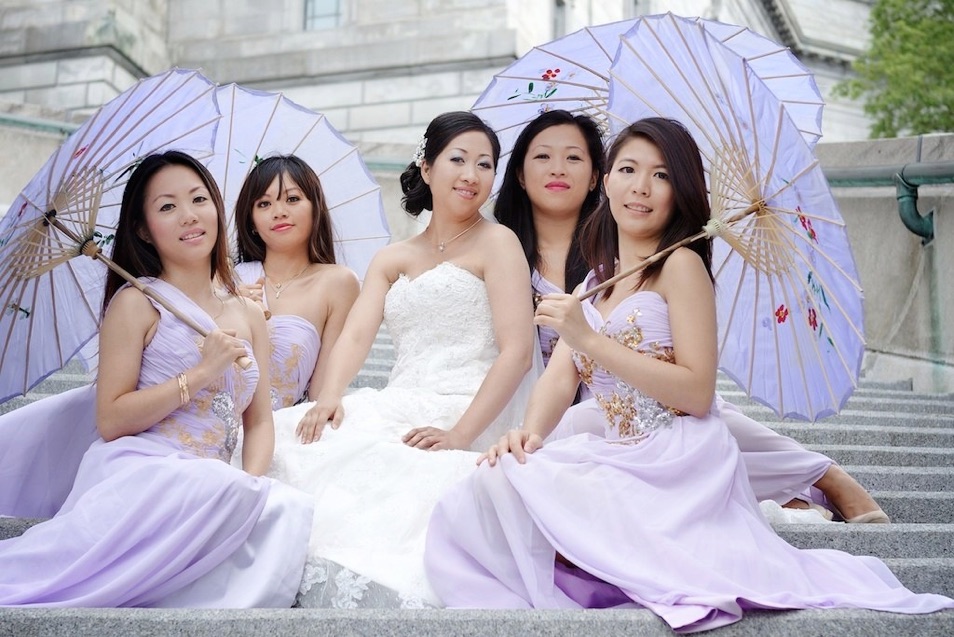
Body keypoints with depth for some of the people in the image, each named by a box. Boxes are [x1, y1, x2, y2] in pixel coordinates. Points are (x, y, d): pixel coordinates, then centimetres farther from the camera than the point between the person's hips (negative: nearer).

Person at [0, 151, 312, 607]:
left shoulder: (248, 317, 19)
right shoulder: (137, 303, 2)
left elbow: (259, 422, 16)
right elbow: (110, 421, -6)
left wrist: (251, 478, -5)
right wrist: (201, 373, -11)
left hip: (213, 484, 4)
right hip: (137, 471, -4)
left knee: (288, 509, -27)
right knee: (221, 485, -37)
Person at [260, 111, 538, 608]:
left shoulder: (496, 243, 5)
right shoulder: (391, 260, 21)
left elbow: (517, 351, -7)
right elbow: (355, 336, 6)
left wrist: (461, 434, -19)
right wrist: (329, 397, -17)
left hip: (466, 412, -5)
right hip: (396, 410, 5)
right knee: (280, 433, -18)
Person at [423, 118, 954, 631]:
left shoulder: (681, 264, -5)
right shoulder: (598, 280, 19)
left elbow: (697, 393, -15)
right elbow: (561, 376, 9)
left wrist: (591, 341, -18)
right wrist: (529, 433, -12)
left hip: (677, 466, -7)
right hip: (618, 457, 7)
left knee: (503, 490, -25)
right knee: (464, 507, -14)